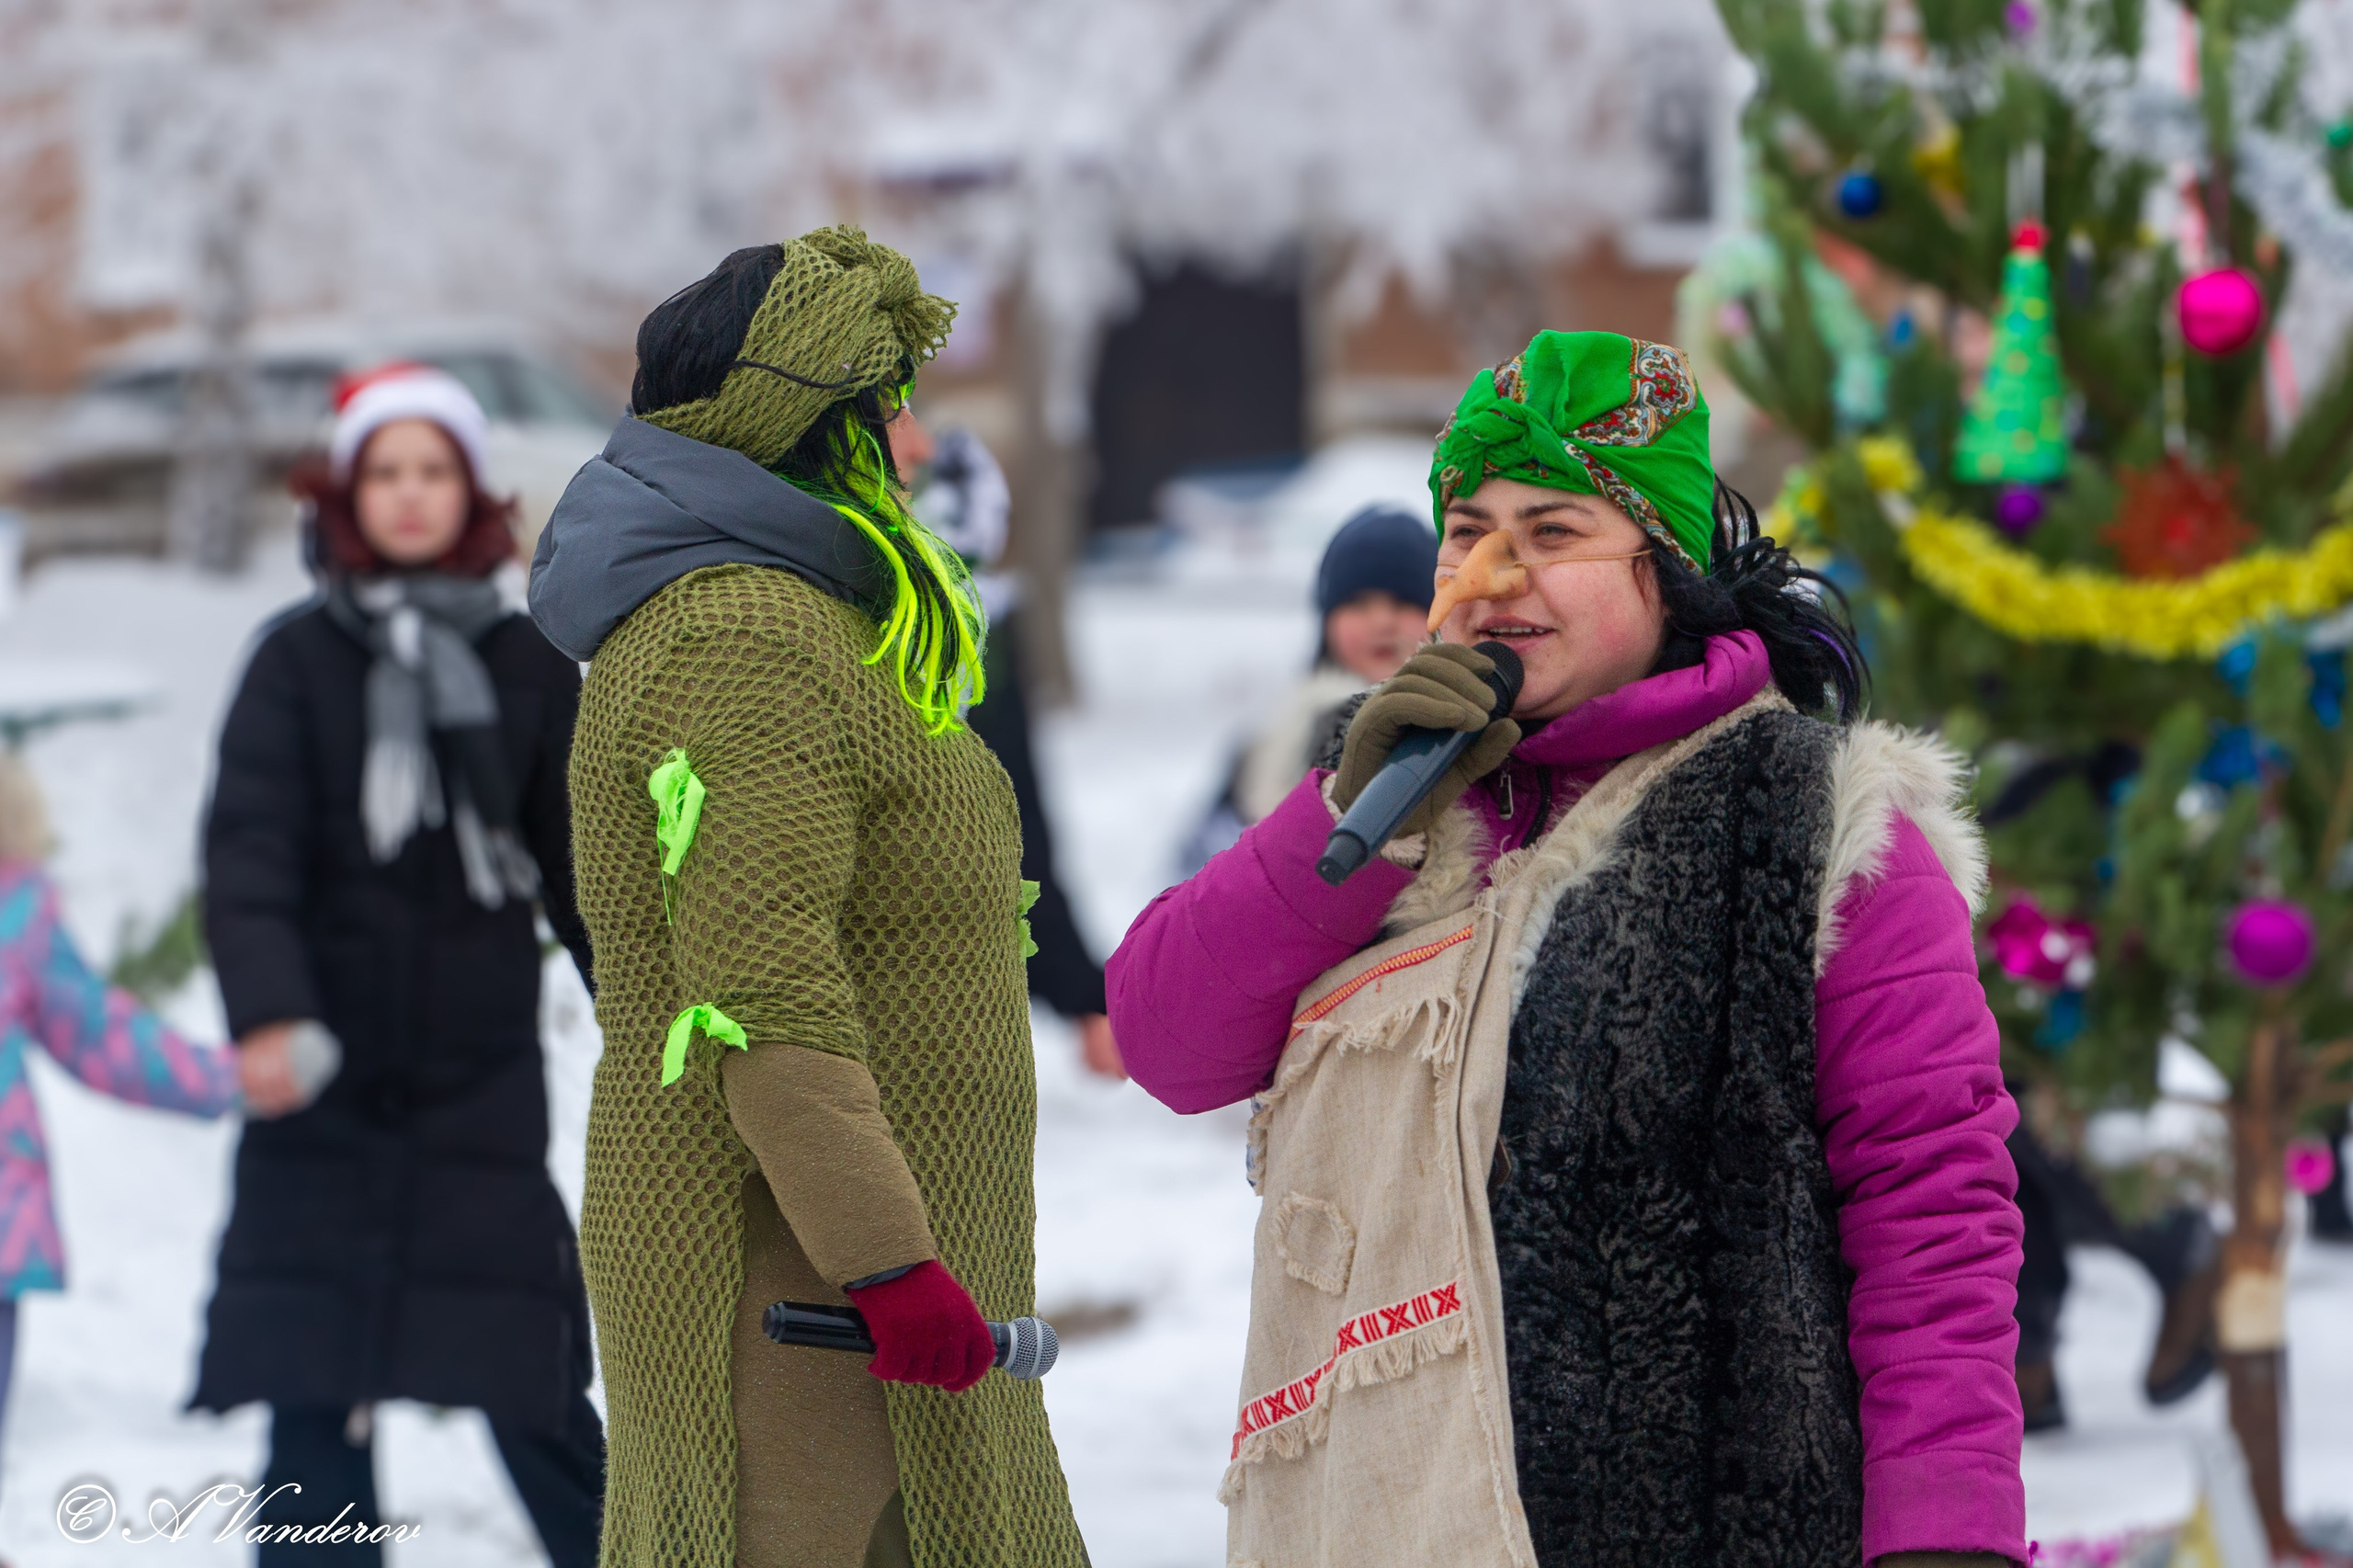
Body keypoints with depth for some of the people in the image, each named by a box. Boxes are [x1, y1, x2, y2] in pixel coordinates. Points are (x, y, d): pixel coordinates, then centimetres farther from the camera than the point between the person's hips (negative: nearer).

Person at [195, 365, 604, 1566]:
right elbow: (247, 852, -9)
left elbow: (589, 878, 11)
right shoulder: (298, 663, 1)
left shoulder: (529, 670, 6)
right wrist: (268, 1013, -24)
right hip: (321, 1100, 0)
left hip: (483, 1089, 0)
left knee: (534, 1400, -3)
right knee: (313, 1401, -1)